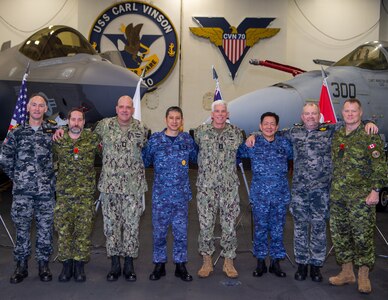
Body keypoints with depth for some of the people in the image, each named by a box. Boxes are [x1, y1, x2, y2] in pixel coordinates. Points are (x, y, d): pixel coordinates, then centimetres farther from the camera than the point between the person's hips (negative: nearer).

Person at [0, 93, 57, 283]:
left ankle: (43, 264, 18)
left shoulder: (53, 130, 4)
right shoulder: (17, 133, 5)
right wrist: (17, 177, 8)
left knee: (45, 228, 6)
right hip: (22, 191, 0)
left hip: (46, 190, 0)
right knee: (21, 228, 5)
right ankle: (21, 266, 17)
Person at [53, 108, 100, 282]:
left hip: (86, 194, -1)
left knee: (84, 230, 3)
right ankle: (66, 265, 16)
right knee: (63, 230, 4)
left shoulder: (92, 139, 1)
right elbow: (50, 161, 18)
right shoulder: (58, 140, 6)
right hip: (63, 194, 1)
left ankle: (79, 265, 14)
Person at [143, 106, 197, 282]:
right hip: (160, 194, -1)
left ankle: (180, 265, 21)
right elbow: (145, 161, 7)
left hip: (181, 194, 1)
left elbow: (195, 158, 16)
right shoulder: (155, 139, -1)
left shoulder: (187, 139, 4)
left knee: (181, 230, 8)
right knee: (159, 231, 7)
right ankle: (159, 265, 22)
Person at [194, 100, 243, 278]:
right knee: (206, 224, 3)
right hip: (206, 186, -1)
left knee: (229, 225, 5)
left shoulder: (236, 133, 5)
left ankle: (228, 261, 19)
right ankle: (207, 262, 18)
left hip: (230, 187, 1)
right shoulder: (200, 131, 2)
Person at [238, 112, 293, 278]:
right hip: (259, 194, -1)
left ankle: (275, 262, 21)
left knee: (277, 230, 8)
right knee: (260, 229, 6)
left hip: (280, 195, 1)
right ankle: (260, 262, 20)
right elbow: (236, 153, 13)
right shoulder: (252, 144, 2)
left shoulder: (284, 143, 6)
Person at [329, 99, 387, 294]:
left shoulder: (370, 137, -6)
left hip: (362, 197, -6)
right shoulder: (336, 136, 12)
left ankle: (363, 277, 12)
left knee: (363, 236, -2)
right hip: (338, 197, 6)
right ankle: (346, 273, 23)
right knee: (339, 234, 10)